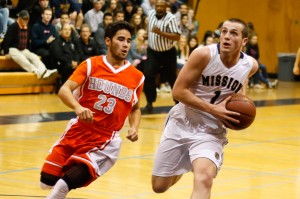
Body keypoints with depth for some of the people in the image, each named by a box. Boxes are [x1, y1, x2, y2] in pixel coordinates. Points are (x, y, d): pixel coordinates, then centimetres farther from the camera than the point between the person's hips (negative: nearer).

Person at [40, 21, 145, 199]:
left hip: (105, 140, -1)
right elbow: (64, 90, -10)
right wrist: (78, 107, -30)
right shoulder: (91, 65, 0)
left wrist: (134, 128, -2)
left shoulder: (137, 77, 3)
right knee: (48, 181, 2)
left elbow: (135, 109, 19)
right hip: (78, 130, 1)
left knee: (68, 183, -19)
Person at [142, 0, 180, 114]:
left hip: (168, 53, -4)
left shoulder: (170, 18, -21)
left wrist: (160, 33, -34)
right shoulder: (151, 14, -3)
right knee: (148, 76, -12)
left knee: (172, 79, 9)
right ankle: (150, 104, -5)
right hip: (153, 52, 4)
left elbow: (177, 37, -27)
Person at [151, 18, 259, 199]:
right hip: (182, 123, 0)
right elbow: (178, 91, -19)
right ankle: (181, 169, 46)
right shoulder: (204, 55, -19)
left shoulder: (250, 65, -7)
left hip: (212, 131, 1)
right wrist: (213, 109, -25)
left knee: (204, 179, -29)